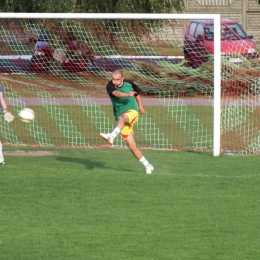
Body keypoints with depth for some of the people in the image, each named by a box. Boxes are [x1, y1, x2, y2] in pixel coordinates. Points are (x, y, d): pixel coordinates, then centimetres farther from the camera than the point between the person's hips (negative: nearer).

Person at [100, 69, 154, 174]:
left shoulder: (129, 83, 0)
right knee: (131, 145, -4)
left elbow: (137, 92, 22)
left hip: (132, 111, -1)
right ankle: (147, 166, 7)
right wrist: (127, 94, -48)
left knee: (122, 117, -39)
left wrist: (140, 107, 24)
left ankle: (112, 136, -58)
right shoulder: (110, 86, -8)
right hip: (122, 118, 1)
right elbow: (116, 93, -31)